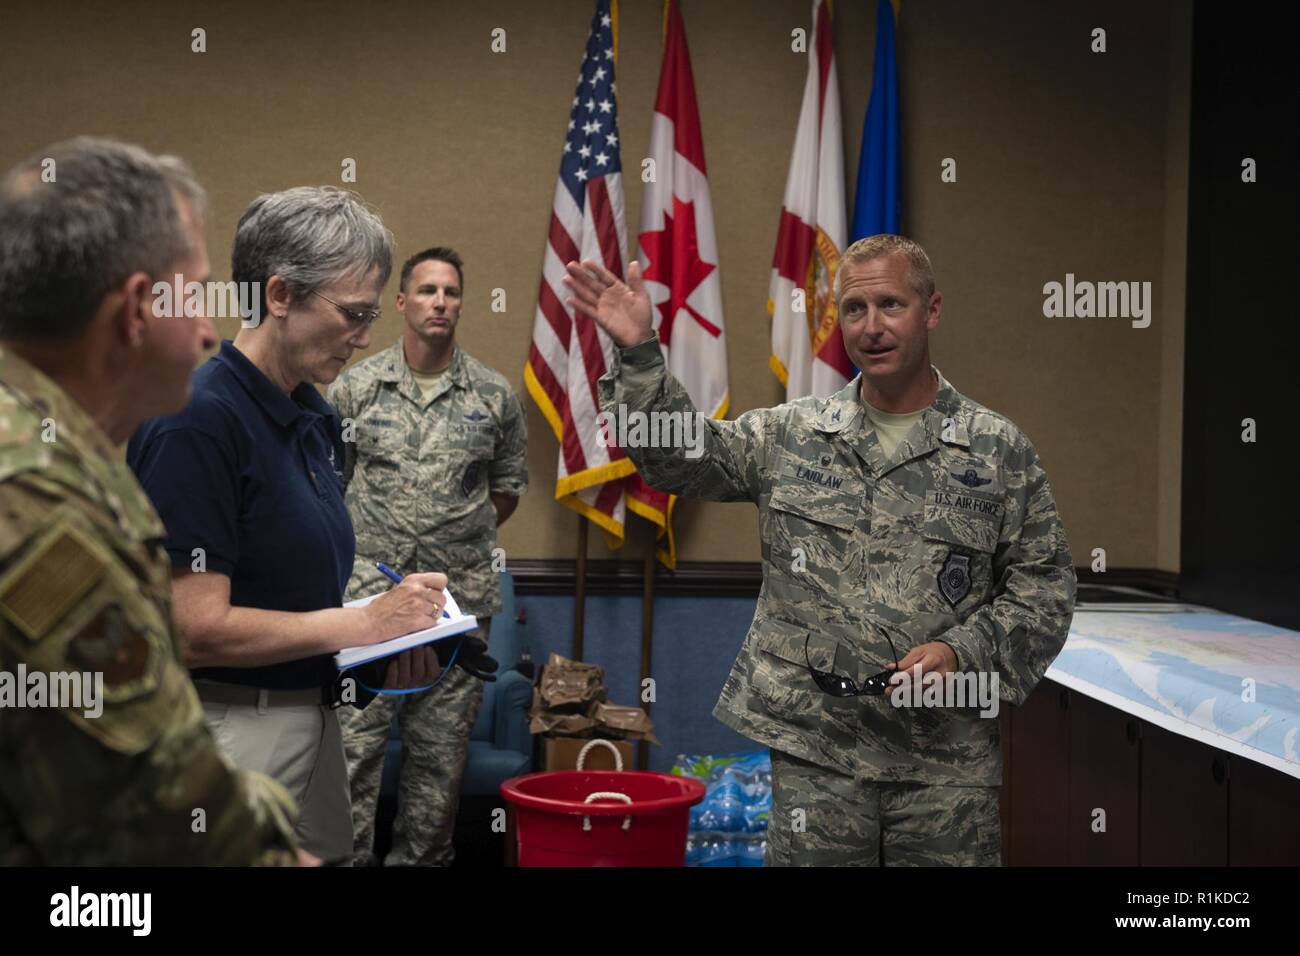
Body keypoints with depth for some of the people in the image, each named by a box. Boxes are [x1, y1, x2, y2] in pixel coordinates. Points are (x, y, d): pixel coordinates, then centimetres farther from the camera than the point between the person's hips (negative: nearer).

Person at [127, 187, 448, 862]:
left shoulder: (316, 417, 9)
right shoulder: (196, 420, -18)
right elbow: (195, 629, -23)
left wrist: (388, 635, -1)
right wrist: (365, 622, -16)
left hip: (314, 719, 9)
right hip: (232, 726, -8)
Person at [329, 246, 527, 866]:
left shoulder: (493, 395, 4)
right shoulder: (356, 387, 3)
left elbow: (508, 486, 15)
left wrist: (461, 537, 10)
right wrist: (360, 543, 8)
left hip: (460, 598, 1)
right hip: (369, 590, -1)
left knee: (441, 750, 8)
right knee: (354, 741, -4)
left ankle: (422, 857, 20)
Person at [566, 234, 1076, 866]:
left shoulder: (998, 449, 2)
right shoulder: (791, 435, 8)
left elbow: (1043, 588, 3)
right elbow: (678, 458, 9)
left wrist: (961, 653, -12)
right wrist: (638, 353, -3)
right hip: (814, 752, 1)